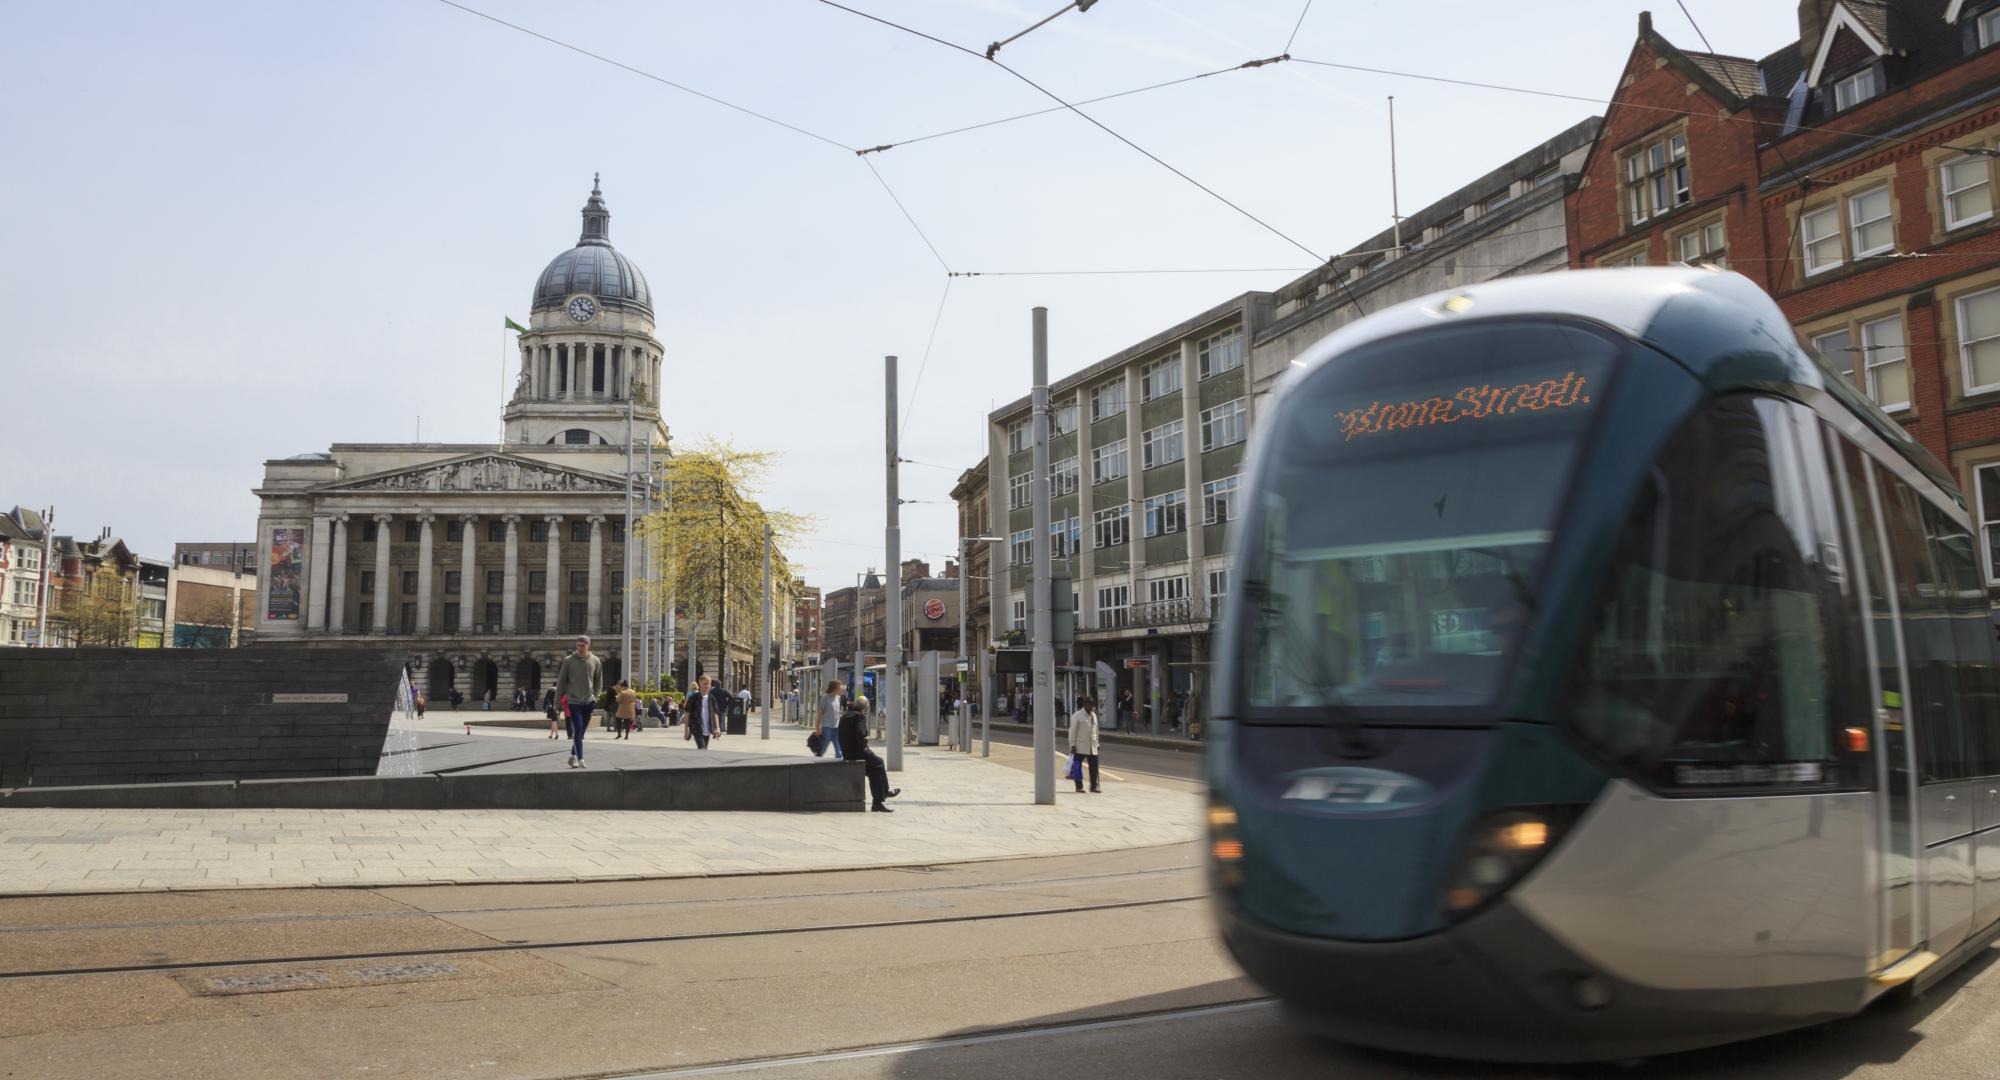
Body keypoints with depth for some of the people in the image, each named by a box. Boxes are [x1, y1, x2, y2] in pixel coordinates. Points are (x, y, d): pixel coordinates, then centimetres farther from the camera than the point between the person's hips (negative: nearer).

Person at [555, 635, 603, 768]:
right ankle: (580, 759, -14)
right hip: (574, 702, -3)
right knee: (578, 730, -13)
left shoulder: (595, 661, 3)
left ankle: (573, 756, 24)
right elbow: (561, 681, 3)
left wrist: (596, 696, -1)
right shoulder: (568, 660, -2)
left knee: (581, 732, 10)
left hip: (588, 702, 3)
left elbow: (599, 681, 11)